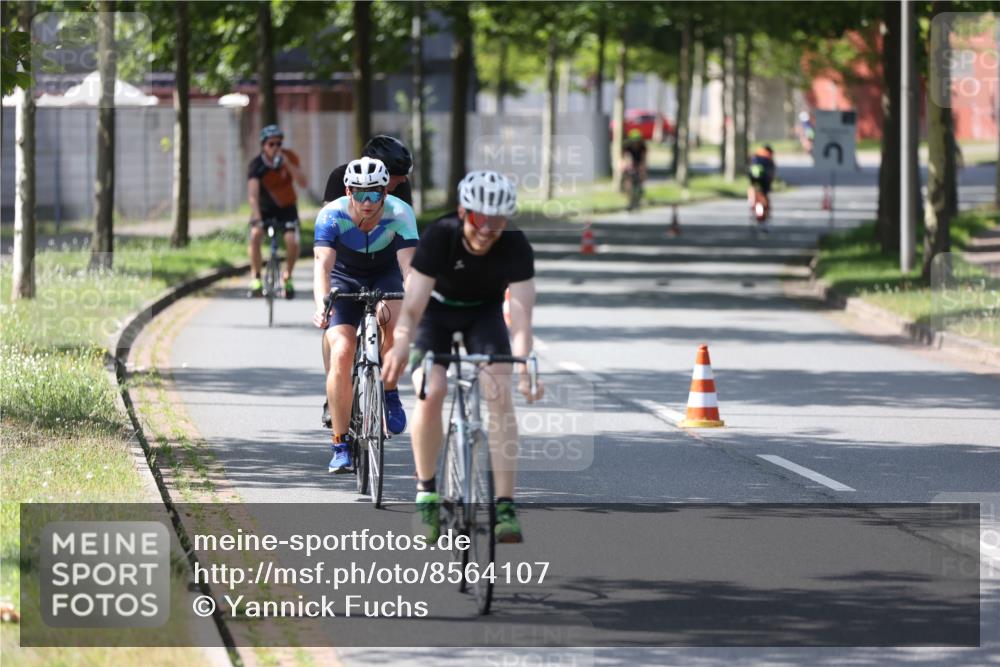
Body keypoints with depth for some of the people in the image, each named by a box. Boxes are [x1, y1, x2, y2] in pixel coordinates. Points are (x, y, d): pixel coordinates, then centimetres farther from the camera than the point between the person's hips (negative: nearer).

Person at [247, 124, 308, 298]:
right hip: (264, 208, -1)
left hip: (286, 207, 1)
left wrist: (288, 164, -39)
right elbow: (253, 194, -35)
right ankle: (256, 278, -16)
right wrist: (256, 218, -50)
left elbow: (304, 183, -27)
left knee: (292, 242, -21)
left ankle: (287, 276, 6)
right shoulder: (257, 165, -23)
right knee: (255, 235, -28)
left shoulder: (289, 158, -17)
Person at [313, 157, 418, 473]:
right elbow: (323, 264, -38)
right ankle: (340, 445, -11)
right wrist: (321, 304, -55)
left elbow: (408, 264, -36)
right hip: (344, 280, 0)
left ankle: (390, 392, -9)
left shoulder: (400, 214, -26)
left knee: (393, 320, -34)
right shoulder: (331, 215, -27)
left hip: (385, 276, 0)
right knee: (341, 352, -19)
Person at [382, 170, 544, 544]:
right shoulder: (439, 237, -31)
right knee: (431, 392, -23)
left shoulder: (516, 247, -29)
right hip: (437, 309, -1)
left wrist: (524, 364, -53)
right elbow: (413, 306, -36)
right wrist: (400, 346, -55)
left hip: (484, 313, 1)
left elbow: (520, 313, -36)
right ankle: (426, 491, -4)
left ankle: (505, 505, -20)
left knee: (499, 393, -21)